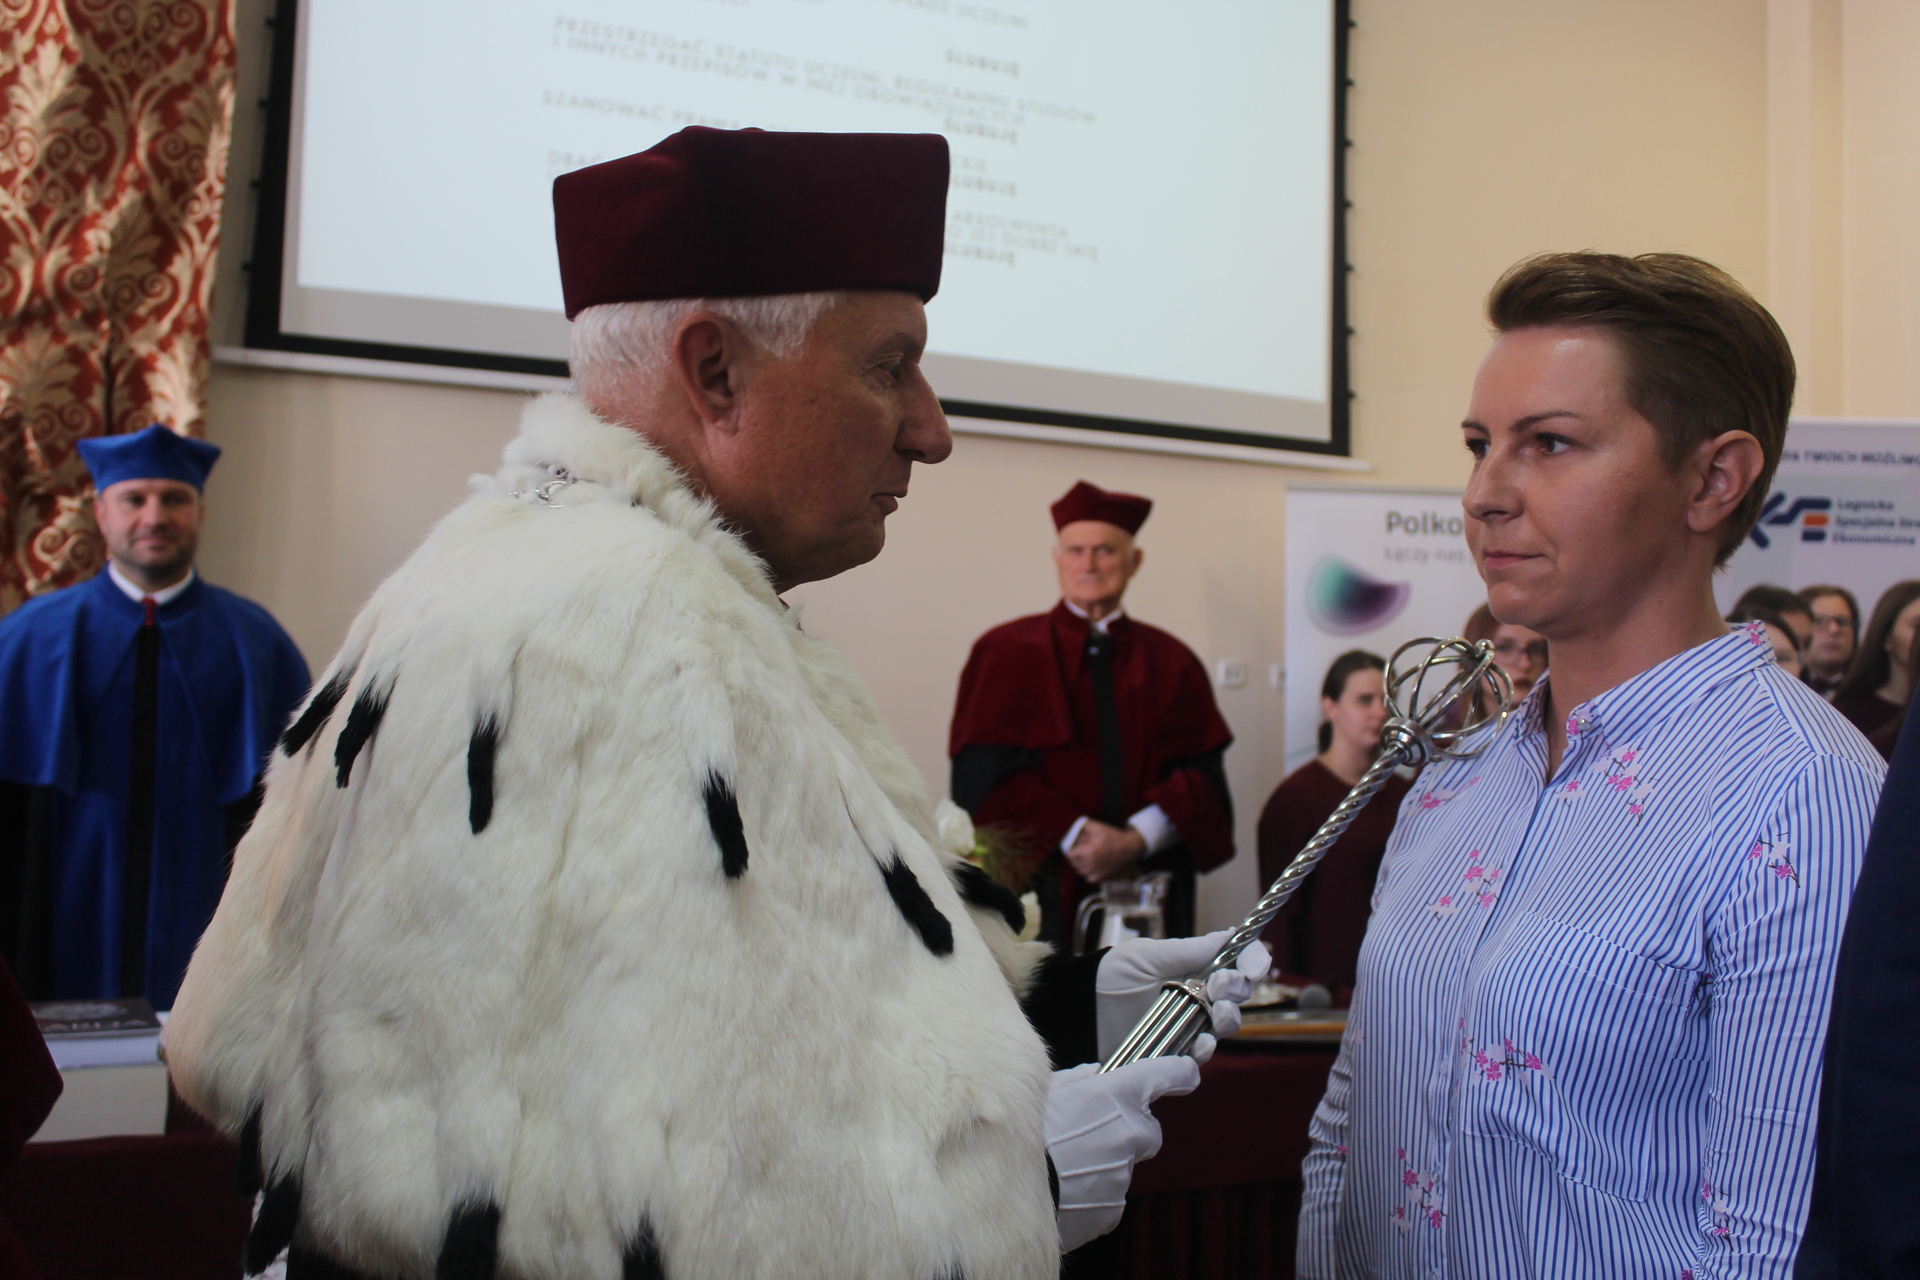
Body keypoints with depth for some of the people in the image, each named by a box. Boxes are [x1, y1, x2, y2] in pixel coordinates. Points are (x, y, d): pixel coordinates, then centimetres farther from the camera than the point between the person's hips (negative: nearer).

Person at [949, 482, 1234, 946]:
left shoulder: (1171, 663, 10)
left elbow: (1202, 775, 3)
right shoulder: (1005, 654, 3)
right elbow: (985, 775, -5)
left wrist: (1138, 839, -14)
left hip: (1147, 888, 2)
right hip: (1043, 891, -2)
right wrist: (1075, 837, -14)